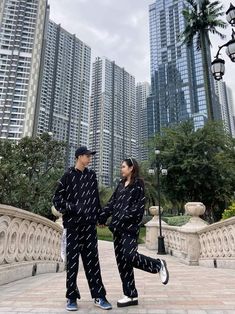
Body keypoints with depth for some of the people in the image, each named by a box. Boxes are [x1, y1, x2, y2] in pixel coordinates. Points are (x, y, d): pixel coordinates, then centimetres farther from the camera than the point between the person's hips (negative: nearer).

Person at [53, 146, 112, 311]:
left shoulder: (92, 175, 9)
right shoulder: (68, 175, -3)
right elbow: (57, 198, -3)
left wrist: (100, 216, 14)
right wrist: (70, 207, -18)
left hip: (90, 224, 3)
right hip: (73, 224, -3)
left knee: (92, 260, 7)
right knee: (72, 260, 5)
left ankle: (99, 296, 16)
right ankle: (72, 297, 19)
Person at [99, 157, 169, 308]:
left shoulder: (138, 184, -5)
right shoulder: (121, 184, 15)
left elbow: (139, 206, -13)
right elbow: (112, 202, 14)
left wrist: (124, 219, -19)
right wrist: (102, 218, 6)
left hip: (130, 226, -7)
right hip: (118, 227, 7)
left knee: (129, 257, -13)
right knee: (121, 260, 7)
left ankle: (158, 265, 14)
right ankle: (131, 295, 17)